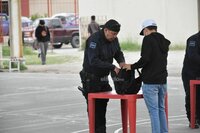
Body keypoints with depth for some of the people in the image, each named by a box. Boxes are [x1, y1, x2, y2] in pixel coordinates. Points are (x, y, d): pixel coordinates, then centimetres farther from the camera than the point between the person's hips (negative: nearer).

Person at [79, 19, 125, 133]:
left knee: (102, 106, 12)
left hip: (104, 78, 8)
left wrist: (121, 61, -8)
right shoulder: (94, 40, -24)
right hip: (91, 79, -8)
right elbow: (94, 61, -31)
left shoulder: (114, 39, 1)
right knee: (94, 108, -4)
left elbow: (118, 53, 16)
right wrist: (112, 67, -33)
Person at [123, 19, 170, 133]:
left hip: (150, 82, -7)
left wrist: (132, 67, -7)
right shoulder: (164, 41, 14)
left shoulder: (148, 39, -10)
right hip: (162, 80, 8)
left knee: (153, 110, -5)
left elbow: (145, 59, -20)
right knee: (161, 109, 15)